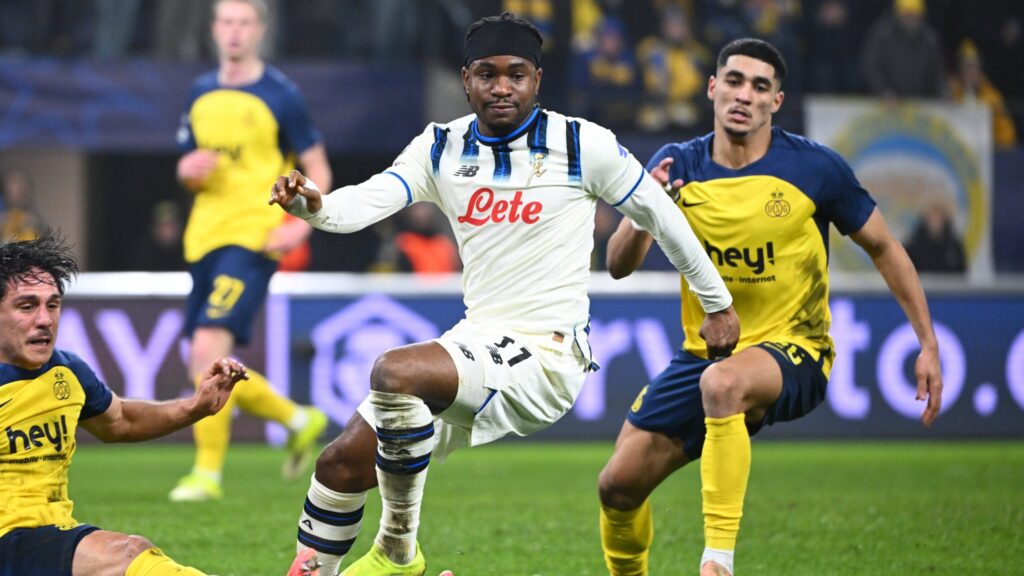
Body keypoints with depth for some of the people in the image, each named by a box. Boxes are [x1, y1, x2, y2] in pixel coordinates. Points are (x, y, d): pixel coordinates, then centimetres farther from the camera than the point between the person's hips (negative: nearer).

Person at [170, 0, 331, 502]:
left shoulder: (280, 96, -3)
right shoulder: (202, 93, 13)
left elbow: (318, 169, 0)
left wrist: (300, 224, -16)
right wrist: (187, 171, -3)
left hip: (253, 239, -7)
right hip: (205, 239, 7)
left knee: (207, 348, -22)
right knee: (207, 369, 7)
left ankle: (208, 472, -15)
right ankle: (299, 420, 30)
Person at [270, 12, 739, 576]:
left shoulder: (582, 145, -6)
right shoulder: (441, 146, 6)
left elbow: (659, 214, 5)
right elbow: (369, 201, -9)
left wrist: (717, 302, 14)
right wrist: (315, 205, -32)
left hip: (544, 355, -6)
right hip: (476, 342, 6)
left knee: (395, 371, -29)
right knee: (342, 462, 0)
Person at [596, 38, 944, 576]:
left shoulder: (815, 168, -10)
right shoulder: (677, 166, -3)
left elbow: (883, 248, 2)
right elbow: (618, 266, -6)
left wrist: (928, 345, -1)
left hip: (793, 350, -4)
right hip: (702, 353, 4)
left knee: (723, 383, -40)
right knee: (618, 485, -2)